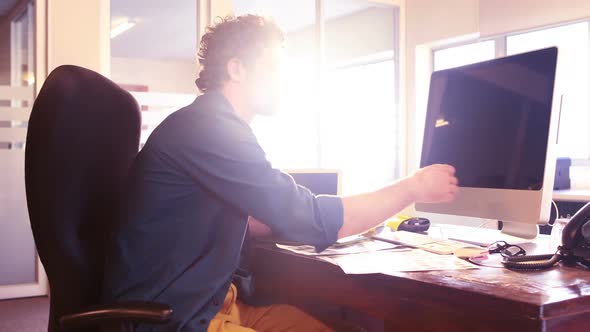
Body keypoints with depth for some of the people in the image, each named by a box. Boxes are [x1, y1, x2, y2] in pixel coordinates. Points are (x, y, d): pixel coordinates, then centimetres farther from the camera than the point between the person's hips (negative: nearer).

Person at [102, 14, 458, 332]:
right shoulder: (207, 128, -21)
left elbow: (249, 218, 21)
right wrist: (413, 187, -10)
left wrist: (351, 219, 15)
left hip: (207, 303, 9)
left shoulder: (215, 128, 12)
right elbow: (310, 220, -23)